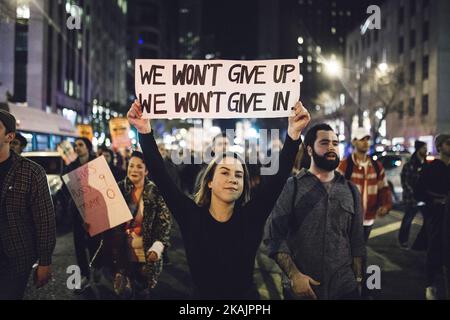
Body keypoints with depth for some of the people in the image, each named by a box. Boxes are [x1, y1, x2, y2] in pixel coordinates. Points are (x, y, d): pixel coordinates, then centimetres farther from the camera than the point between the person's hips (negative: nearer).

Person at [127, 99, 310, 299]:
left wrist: (293, 134, -29)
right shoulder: (191, 216, -11)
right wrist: (145, 132, -26)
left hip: (246, 295, 0)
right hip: (203, 295, 0)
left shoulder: (251, 217, -11)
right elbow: (160, 175, -17)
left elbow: (280, 175, -19)